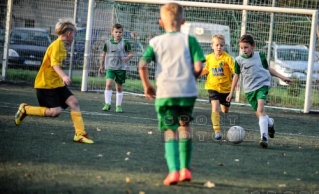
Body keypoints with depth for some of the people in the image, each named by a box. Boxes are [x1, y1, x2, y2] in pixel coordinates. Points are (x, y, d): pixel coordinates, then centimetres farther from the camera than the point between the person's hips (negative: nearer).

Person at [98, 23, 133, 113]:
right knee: (108, 83, -17)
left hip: (121, 68, -1)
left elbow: (131, 54, 1)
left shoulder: (125, 43, -3)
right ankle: (107, 104, -14)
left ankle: (118, 105, 19)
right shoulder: (108, 43, 3)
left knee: (119, 86, 7)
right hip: (110, 67, 1)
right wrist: (102, 65, 22)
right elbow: (104, 54, 16)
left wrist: (127, 57, -22)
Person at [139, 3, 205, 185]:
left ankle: (174, 170, -11)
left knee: (170, 132, 6)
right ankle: (185, 168, 22)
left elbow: (142, 65, -7)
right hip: (187, 92, 0)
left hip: (164, 93, 0)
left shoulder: (156, 42, 4)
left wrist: (147, 86, 7)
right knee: (185, 126, 22)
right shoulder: (189, 40, 1)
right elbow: (198, 67, -7)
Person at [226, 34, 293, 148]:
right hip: (249, 89, 2)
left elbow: (268, 69, 17)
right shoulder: (239, 60, 0)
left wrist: (282, 78, 18)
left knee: (260, 109, -22)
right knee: (259, 114, 2)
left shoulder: (260, 56, 2)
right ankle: (270, 123, 37)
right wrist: (231, 93, 12)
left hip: (262, 85, -2)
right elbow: (236, 75, 11)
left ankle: (264, 137, -27)